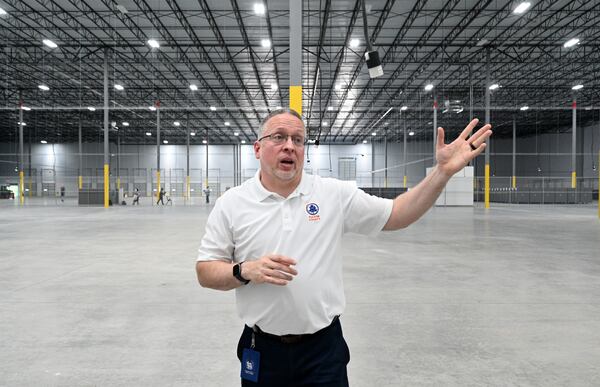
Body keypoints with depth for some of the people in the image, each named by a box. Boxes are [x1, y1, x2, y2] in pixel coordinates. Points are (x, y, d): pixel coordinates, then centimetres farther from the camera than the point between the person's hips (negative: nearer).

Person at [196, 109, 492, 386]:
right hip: (262, 350, 1)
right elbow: (205, 272, -1)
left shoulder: (335, 194, -3)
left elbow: (396, 215, 0)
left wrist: (443, 171, -11)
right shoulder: (231, 204, -4)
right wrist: (247, 271, -20)